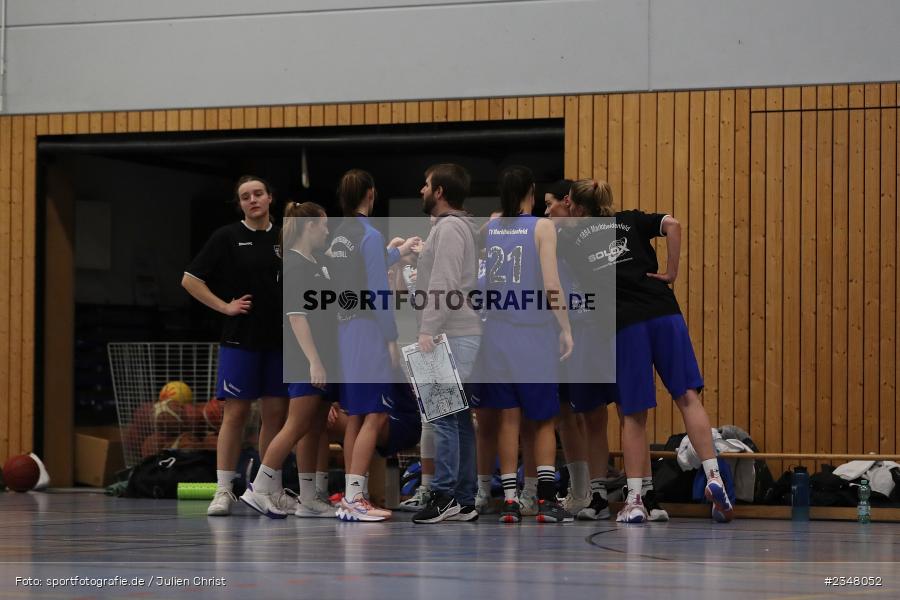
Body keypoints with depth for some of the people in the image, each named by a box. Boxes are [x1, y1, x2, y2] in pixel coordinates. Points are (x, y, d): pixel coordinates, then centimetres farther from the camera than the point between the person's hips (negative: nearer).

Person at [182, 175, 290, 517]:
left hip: (278, 338, 4)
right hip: (240, 338, -4)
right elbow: (190, 279, 0)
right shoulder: (227, 237, -1)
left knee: (276, 413, 5)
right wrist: (224, 306, -6)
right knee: (235, 412, -5)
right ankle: (223, 491, -3)